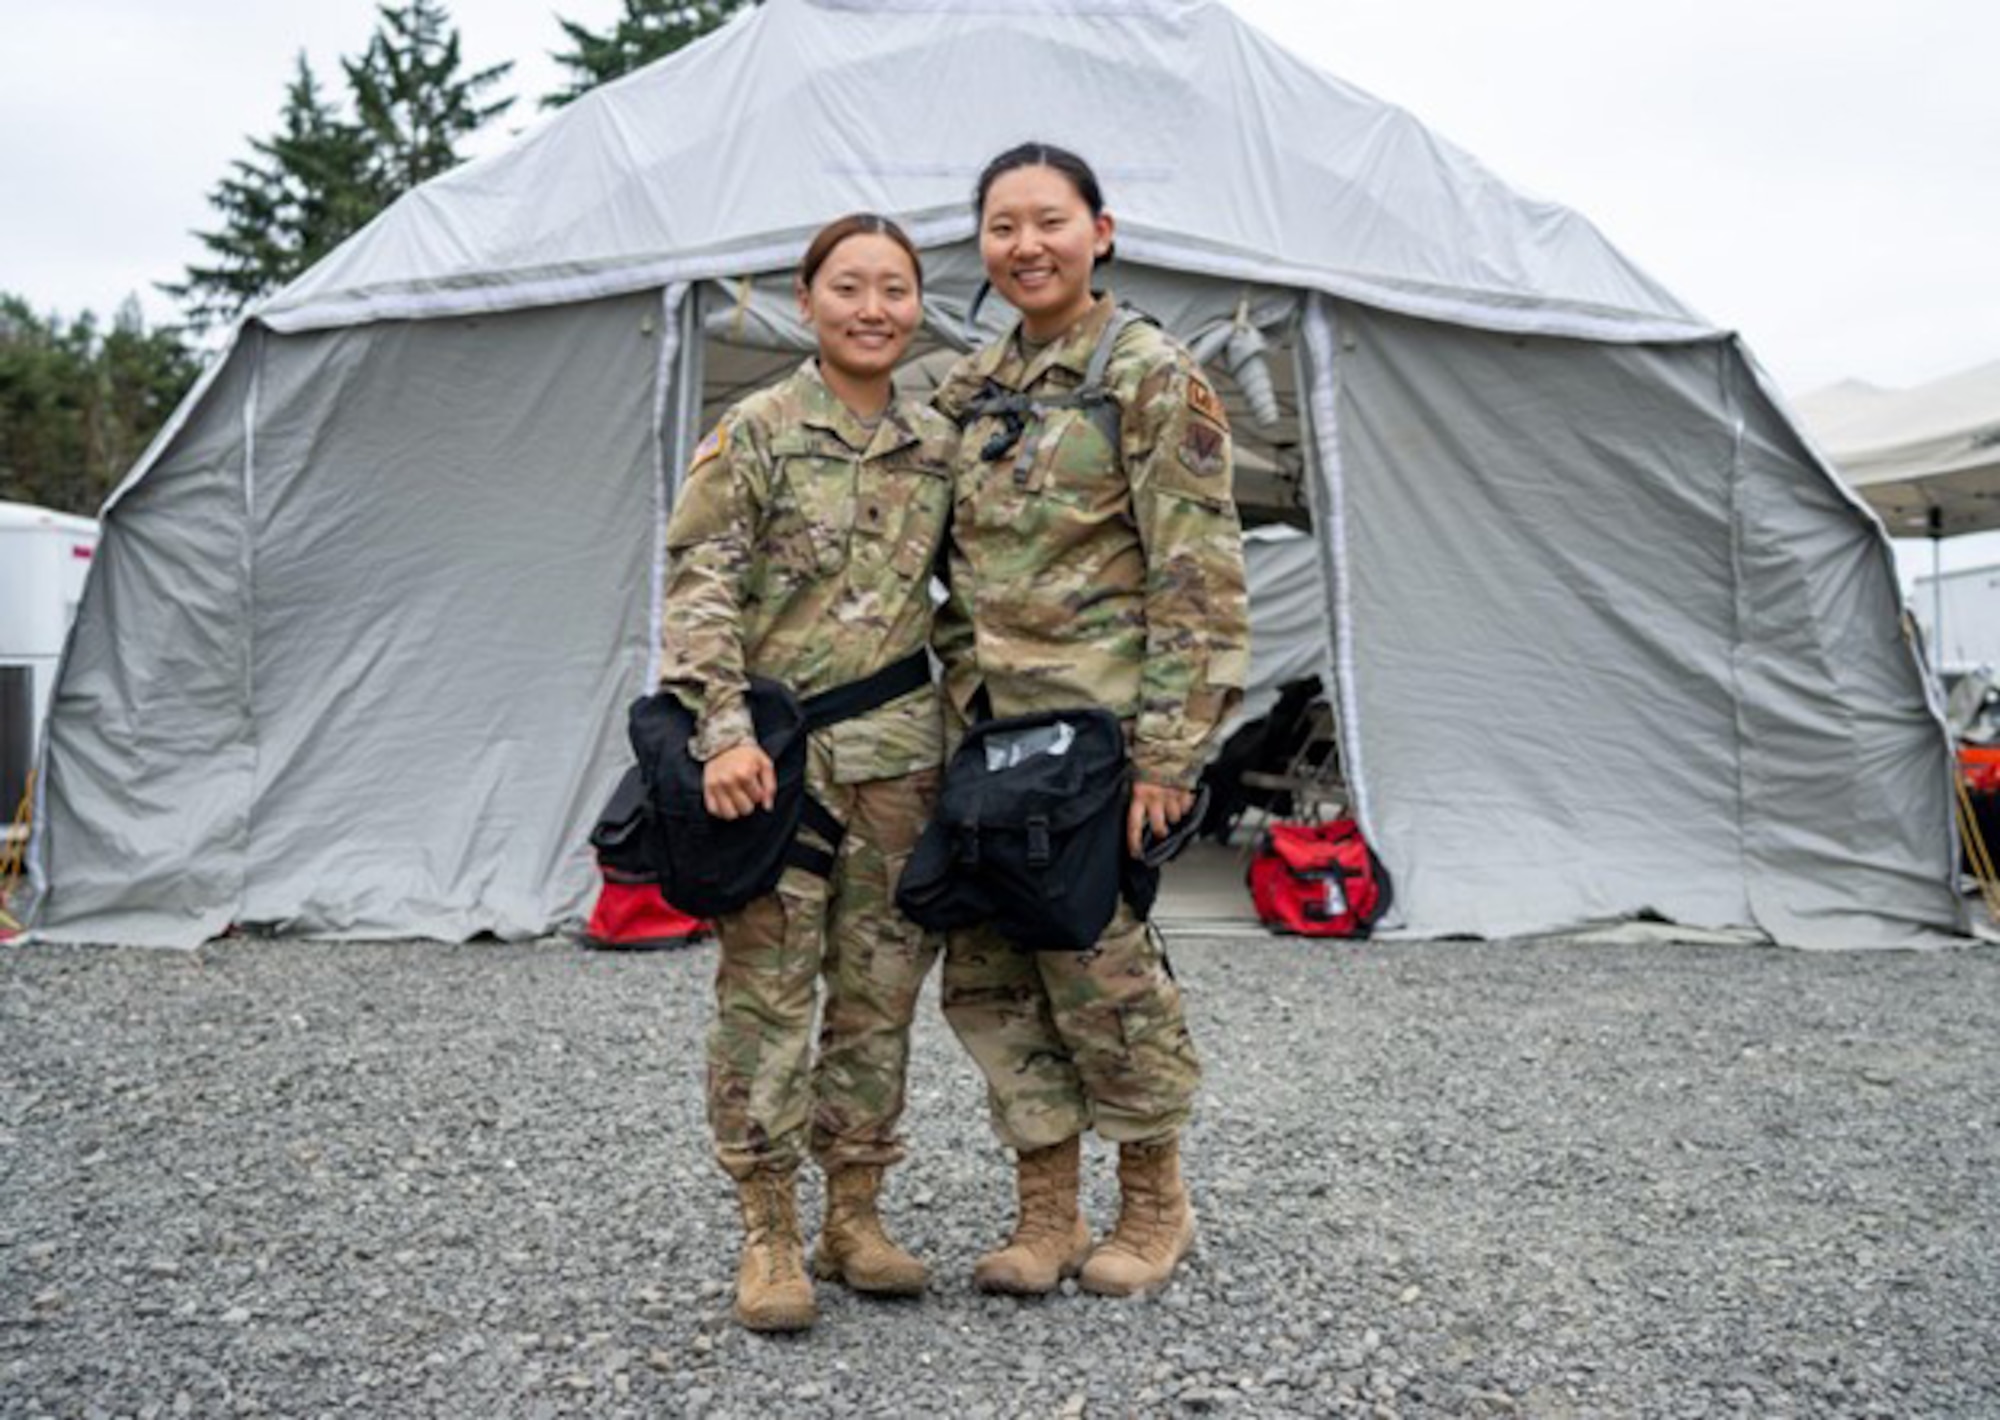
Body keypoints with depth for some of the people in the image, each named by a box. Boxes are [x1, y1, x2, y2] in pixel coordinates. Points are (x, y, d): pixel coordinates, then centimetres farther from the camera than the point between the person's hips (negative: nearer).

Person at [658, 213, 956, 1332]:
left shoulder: (940, 445, 11)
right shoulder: (757, 432, -3)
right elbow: (700, 592, -7)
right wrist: (725, 731, -16)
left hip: (898, 750, 5)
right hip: (778, 752, -4)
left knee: (881, 986, 9)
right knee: (767, 989, -1)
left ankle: (855, 1218, 22)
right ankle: (770, 1238, 11)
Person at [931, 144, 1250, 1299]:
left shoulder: (1153, 376, -6)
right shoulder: (970, 389, 13)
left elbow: (1197, 575, -12)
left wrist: (1169, 748, -15)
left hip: (1095, 723, -6)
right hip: (988, 725, 7)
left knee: (1100, 959, -1)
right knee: (989, 972, 7)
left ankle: (1156, 1204, 21)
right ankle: (1046, 1218, 21)